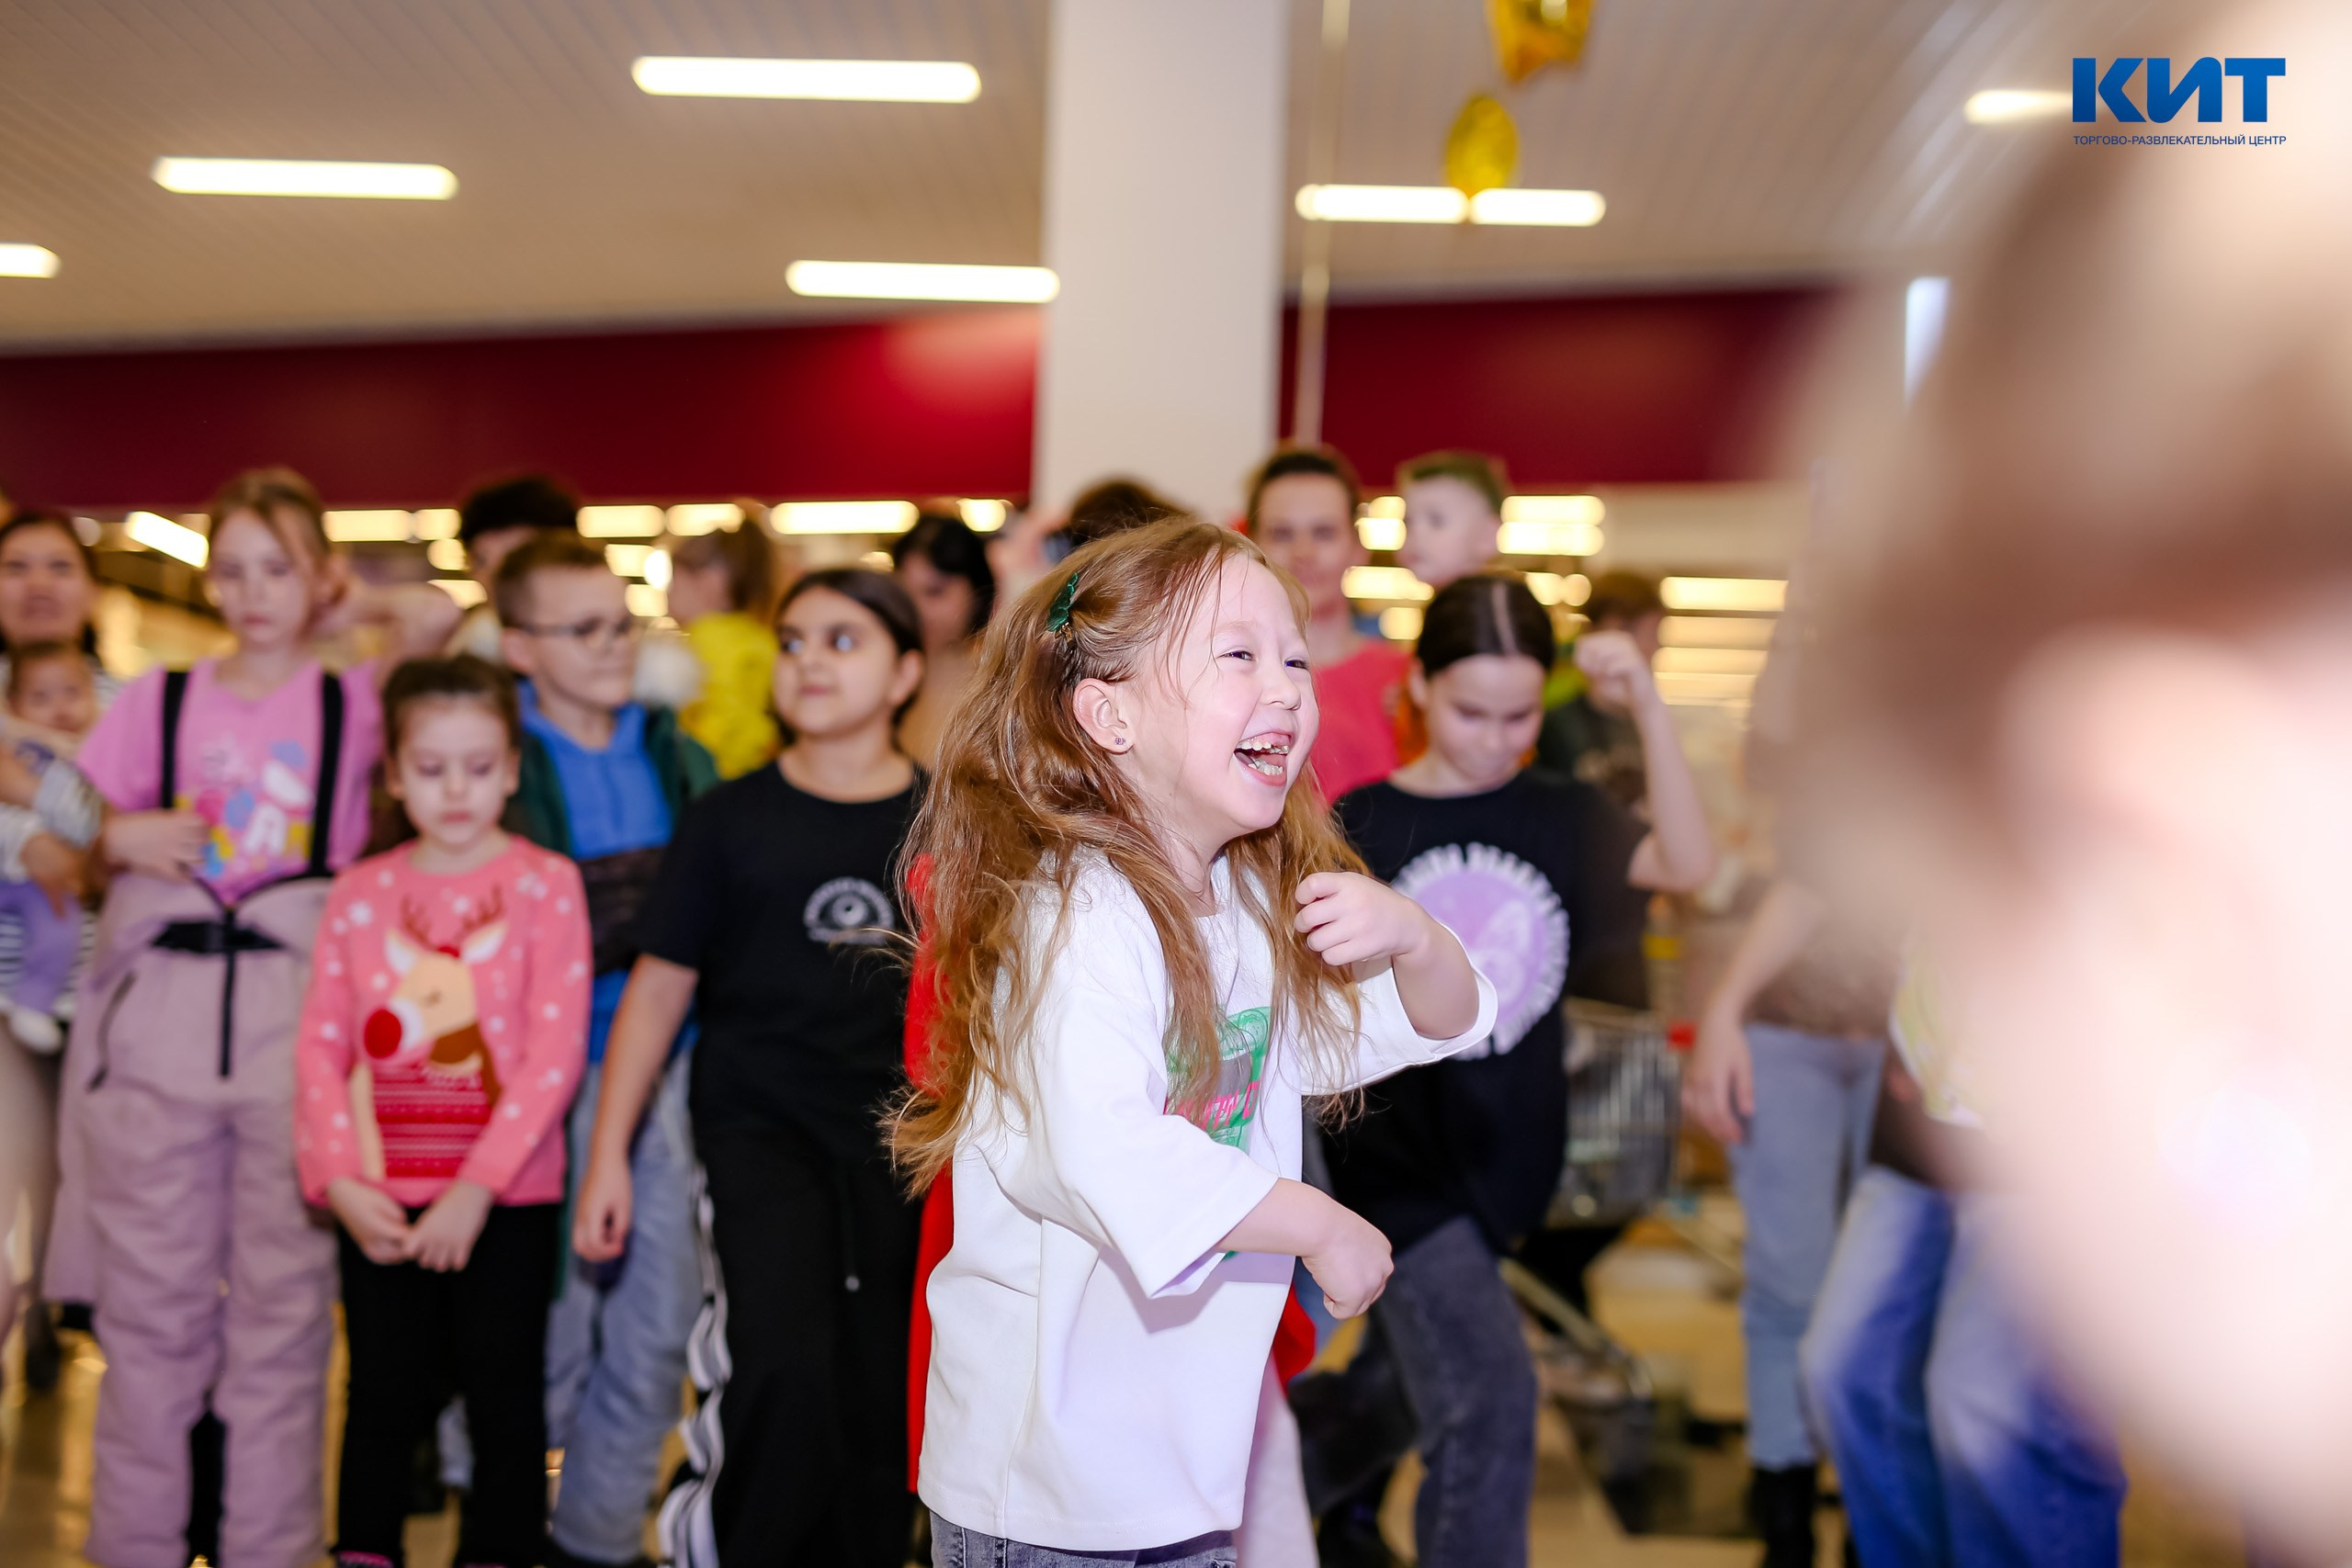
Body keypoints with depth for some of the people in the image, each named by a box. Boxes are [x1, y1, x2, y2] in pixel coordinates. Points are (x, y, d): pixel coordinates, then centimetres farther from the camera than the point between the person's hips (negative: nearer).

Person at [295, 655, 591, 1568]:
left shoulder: (544, 883, -3)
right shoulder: (361, 892, 6)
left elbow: (556, 1051, -9)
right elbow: (320, 1044, 4)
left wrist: (478, 1186, -15)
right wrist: (341, 1182, -8)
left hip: (504, 1197, -2)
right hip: (380, 1202, 2)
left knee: (502, 1394, 4)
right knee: (384, 1397, 9)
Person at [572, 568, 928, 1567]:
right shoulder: (731, 819, 2)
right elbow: (658, 988, 5)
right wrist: (608, 1153, 2)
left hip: (900, 1142, 2)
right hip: (757, 1126, -2)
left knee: (879, 1406, 4)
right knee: (782, 1364, -22)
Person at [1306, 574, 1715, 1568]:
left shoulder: (1558, 816, 3)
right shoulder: (1358, 825, -4)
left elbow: (1686, 866, -14)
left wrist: (1648, 707, -20)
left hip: (1506, 1152, 4)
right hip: (1396, 1152, -4)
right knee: (1490, 1395, -17)